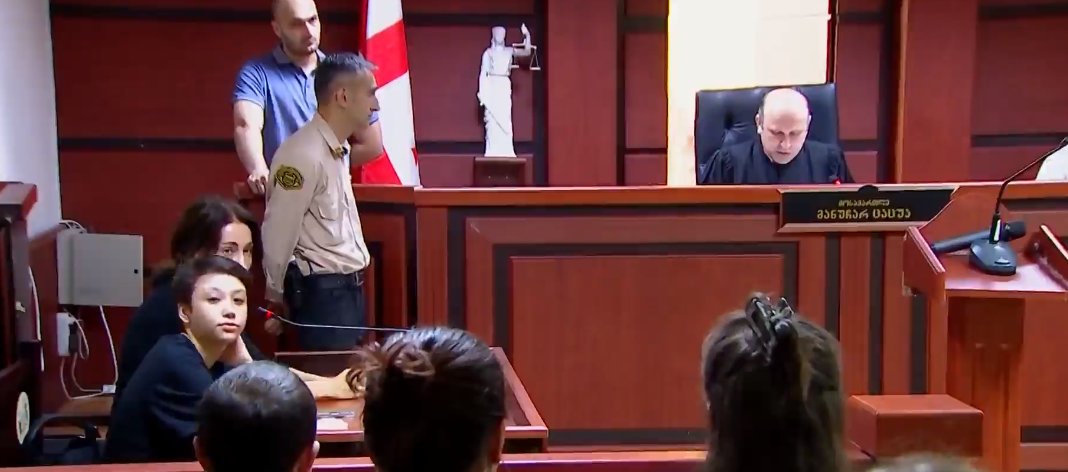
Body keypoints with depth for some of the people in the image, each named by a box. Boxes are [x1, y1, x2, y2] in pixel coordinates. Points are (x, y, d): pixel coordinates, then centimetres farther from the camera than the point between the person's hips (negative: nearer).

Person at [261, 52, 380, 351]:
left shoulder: (336, 151, 13)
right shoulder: (304, 154, -19)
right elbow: (278, 235, -17)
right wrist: (276, 297, -5)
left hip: (348, 287, 9)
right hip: (322, 291, -9)